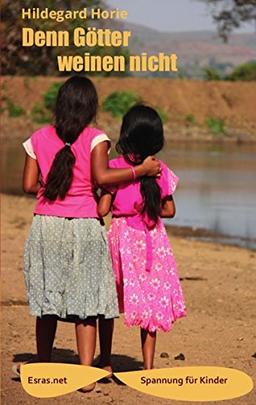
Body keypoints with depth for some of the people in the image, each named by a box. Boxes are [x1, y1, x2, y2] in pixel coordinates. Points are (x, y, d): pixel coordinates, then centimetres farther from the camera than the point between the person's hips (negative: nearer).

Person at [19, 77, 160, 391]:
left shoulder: (38, 139, 5)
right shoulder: (95, 138, -4)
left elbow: (29, 185, 4)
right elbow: (101, 176, -18)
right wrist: (142, 170, -10)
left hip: (46, 225, 3)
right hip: (84, 226, -3)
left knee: (47, 302, 13)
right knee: (86, 303, 2)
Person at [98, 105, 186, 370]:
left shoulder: (115, 166, -9)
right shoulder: (160, 170, 0)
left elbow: (102, 209, -10)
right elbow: (169, 210, 7)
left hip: (121, 236, -2)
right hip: (153, 239, 2)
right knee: (151, 301, 9)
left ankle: (105, 362, 12)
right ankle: (148, 367, 7)